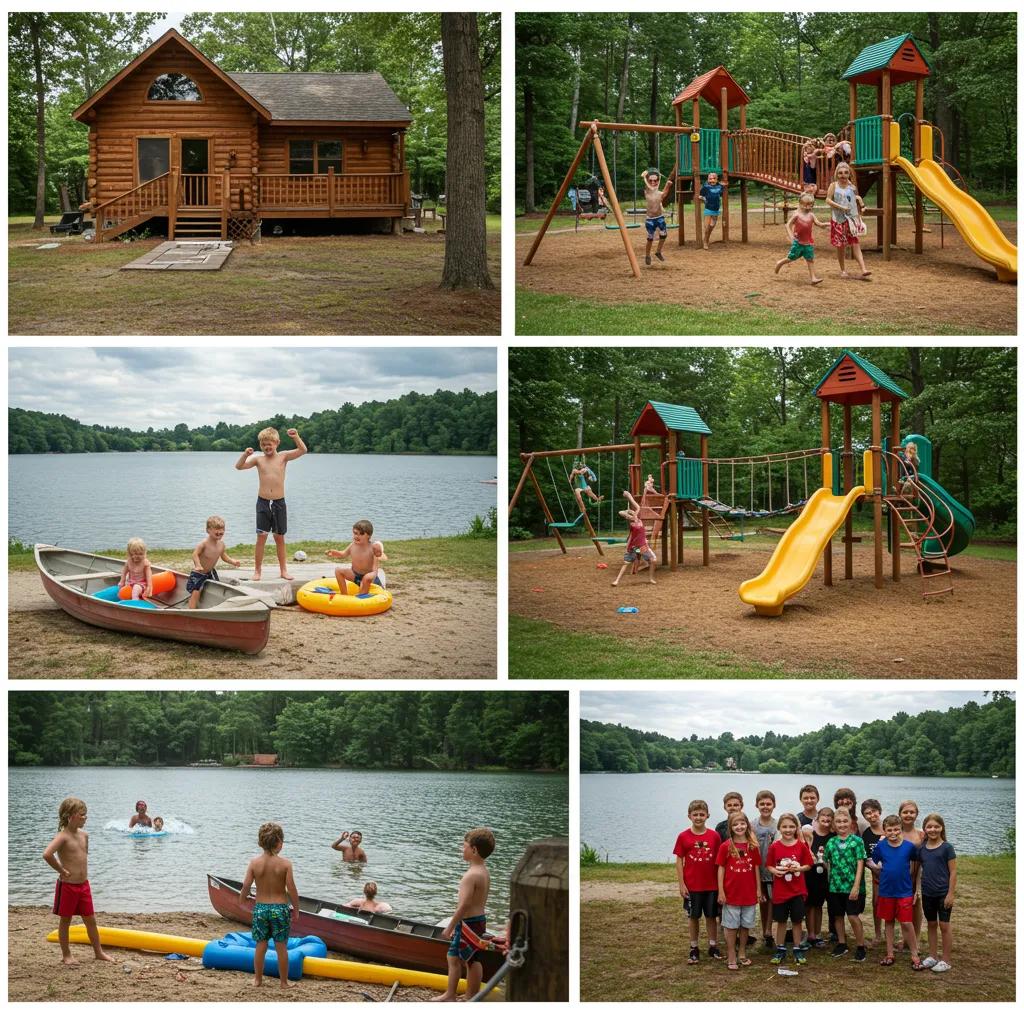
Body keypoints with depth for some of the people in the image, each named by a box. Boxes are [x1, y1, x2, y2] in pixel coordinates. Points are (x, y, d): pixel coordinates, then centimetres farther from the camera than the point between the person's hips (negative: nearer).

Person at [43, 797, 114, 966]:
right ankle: (66, 955, 17)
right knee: (65, 921, 8)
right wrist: (61, 871, -21)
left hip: (83, 885, 7)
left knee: (90, 920, 13)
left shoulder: (84, 835, 7)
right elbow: (47, 854, -32)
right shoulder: (63, 836, -17)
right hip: (67, 886, -7)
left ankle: (98, 952, 23)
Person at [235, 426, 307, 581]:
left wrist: (296, 437, -27)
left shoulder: (283, 457, -1)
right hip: (263, 502, 0)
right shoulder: (258, 459, 1)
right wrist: (245, 455, -22)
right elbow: (239, 466, -5)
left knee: (279, 537, 9)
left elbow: (303, 451, -11)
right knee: (261, 536, -4)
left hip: (279, 503, 0)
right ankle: (258, 570, 3)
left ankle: (284, 570, 17)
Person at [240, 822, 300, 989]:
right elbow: (291, 889, -13)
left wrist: (242, 901, 14)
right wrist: (296, 910, 0)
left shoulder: (254, 862, -8)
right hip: (280, 908, -2)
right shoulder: (285, 864, -14)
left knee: (261, 945, 15)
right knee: (281, 947, 9)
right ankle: (284, 982, 17)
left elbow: (245, 886, -6)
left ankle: (258, 979, 24)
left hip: (260, 908, 2)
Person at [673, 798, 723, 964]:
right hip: (692, 886, -1)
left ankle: (713, 947, 21)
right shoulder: (683, 837, -6)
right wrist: (681, 884, -6)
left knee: (712, 916, 9)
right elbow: (679, 860, -2)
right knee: (693, 917, 9)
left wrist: (721, 883, 1)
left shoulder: (715, 836, -4)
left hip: (711, 885, 1)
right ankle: (694, 949, 19)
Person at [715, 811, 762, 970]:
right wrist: (721, 891, -8)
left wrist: (758, 889, 5)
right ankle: (731, 957, 10)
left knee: (745, 925, 12)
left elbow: (756, 868, 6)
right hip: (731, 893, -3)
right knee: (731, 925, 4)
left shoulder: (753, 846, 1)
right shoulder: (725, 846, -6)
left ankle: (742, 954, 25)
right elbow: (721, 869, -4)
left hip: (749, 893, 3)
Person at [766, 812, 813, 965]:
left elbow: (808, 865, 0)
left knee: (797, 921, 8)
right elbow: (769, 866, 1)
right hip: (780, 890, 0)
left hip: (798, 890, 0)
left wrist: (798, 868, -18)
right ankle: (780, 950, 18)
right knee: (781, 921, 8)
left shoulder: (801, 846, -5)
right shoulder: (774, 847, -5)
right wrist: (775, 871, -19)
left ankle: (797, 950, 19)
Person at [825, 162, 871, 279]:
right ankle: (842, 270, 21)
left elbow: (857, 200, 17)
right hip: (839, 219, -1)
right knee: (840, 245, 6)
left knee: (855, 244, -7)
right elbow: (828, 199, -9)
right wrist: (841, 207, -18)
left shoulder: (852, 187, 5)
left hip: (852, 218, 1)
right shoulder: (834, 185, -1)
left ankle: (863, 270, -15)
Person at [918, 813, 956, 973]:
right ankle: (932, 956, 25)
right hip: (927, 893, 5)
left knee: (944, 925, 1)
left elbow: (953, 872, -9)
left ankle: (947, 960, 10)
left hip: (943, 893, -5)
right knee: (931, 924, 14)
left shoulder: (947, 847, -9)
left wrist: (951, 894, -12)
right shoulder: (921, 849, 3)